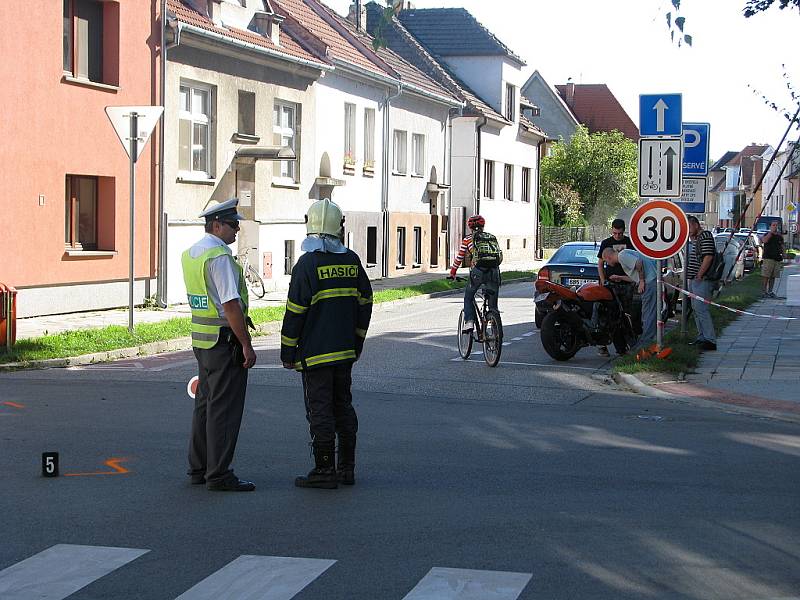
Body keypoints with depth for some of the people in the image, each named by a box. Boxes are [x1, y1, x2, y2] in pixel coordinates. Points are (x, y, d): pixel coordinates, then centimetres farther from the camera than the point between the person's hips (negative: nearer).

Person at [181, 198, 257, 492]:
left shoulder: (190, 253, 12)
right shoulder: (219, 256, -18)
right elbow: (231, 304, -22)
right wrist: (247, 345, -18)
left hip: (201, 339, 10)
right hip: (225, 340, -10)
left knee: (205, 404, 16)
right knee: (224, 409, -4)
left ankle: (198, 468, 23)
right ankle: (219, 475, -1)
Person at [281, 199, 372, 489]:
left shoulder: (308, 263, -13)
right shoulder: (352, 261, 5)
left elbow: (295, 312, -12)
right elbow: (365, 305, 12)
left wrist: (287, 353, -5)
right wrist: (357, 343, 21)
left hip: (315, 353, -6)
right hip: (345, 351, 6)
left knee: (320, 410, -1)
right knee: (342, 406, 14)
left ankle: (325, 471, 1)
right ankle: (347, 468, 19)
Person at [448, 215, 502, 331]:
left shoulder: (468, 239, 13)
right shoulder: (492, 238, 21)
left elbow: (459, 258, 18)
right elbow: (500, 257, 24)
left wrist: (452, 273, 30)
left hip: (477, 271, -2)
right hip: (494, 272, 2)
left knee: (468, 297, 19)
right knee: (493, 304, 12)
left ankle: (469, 321, 2)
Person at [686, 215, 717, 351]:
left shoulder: (705, 236, -12)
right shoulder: (696, 238, 19)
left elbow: (708, 257, -21)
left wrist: (699, 275, -21)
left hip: (701, 280, -11)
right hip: (693, 280, 11)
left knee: (701, 309, -13)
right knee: (696, 309, 14)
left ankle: (710, 340, -13)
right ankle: (702, 337, 20)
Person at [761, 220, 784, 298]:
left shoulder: (780, 236, 15)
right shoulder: (768, 235, 0)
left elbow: (782, 247, 20)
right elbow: (764, 240, -23)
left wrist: (782, 259, 13)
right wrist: (771, 232, -20)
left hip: (777, 259, 5)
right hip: (768, 258, -5)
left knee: (773, 277, 8)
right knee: (765, 276, -8)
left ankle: (770, 291, 14)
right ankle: (765, 291, -8)